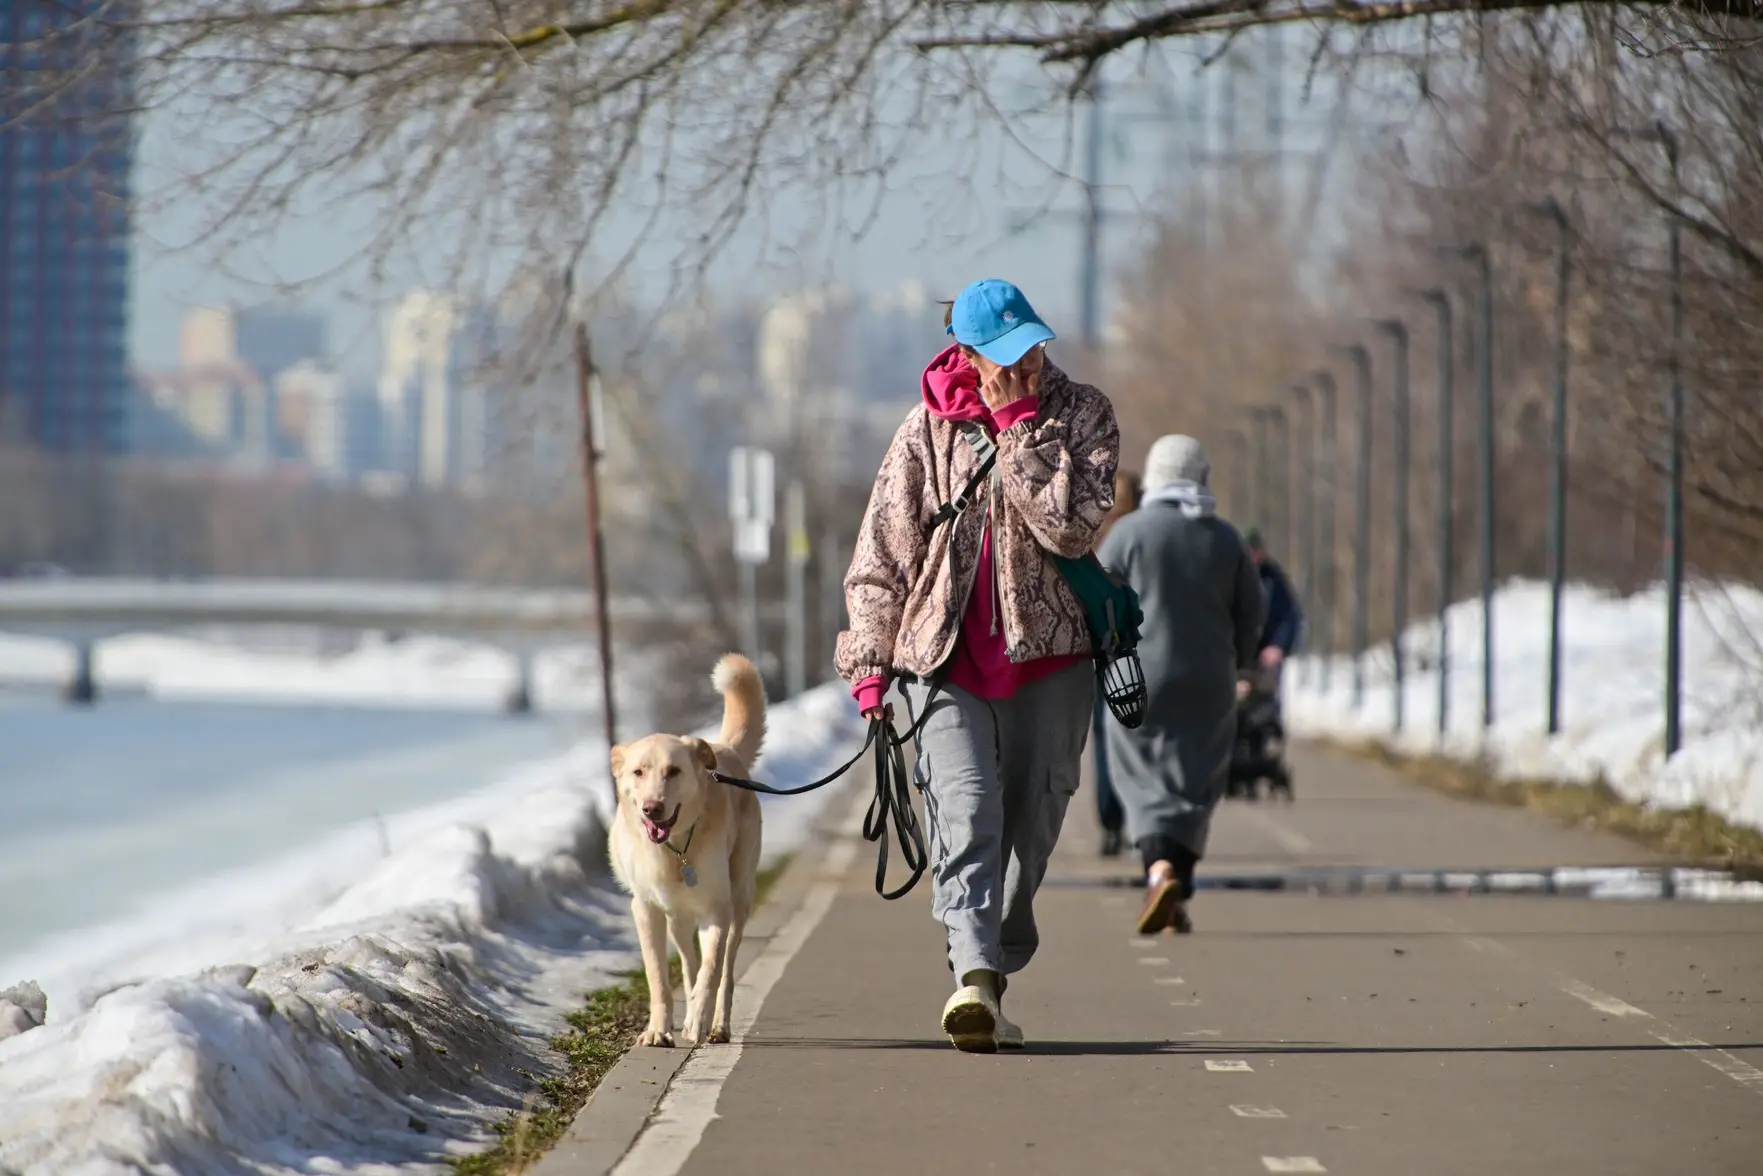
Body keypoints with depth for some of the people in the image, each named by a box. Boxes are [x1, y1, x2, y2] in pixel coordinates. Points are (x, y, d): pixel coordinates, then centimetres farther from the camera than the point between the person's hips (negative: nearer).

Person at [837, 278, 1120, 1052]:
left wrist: (1019, 431, -15)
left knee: (1030, 824, 4)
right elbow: (882, 550, 8)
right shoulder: (930, 430, 2)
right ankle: (974, 975, -31)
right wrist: (870, 657, 3)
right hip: (947, 654, -1)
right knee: (965, 811, -18)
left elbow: (1073, 526, -14)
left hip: (1048, 653, 1)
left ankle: (991, 983, 18)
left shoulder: (1082, 415, 1)